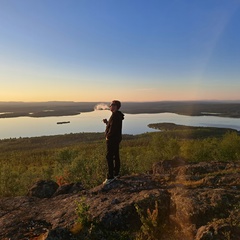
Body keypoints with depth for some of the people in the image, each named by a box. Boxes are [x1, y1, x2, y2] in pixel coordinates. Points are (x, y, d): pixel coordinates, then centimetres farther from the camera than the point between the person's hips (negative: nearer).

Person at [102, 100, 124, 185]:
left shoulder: (115, 115, -19)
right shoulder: (118, 115, 13)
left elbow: (113, 128, -25)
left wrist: (108, 136, -14)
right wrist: (107, 122, 5)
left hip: (112, 139, -11)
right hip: (116, 139, 11)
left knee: (109, 157, -7)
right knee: (116, 156, 16)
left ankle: (110, 177, -2)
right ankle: (116, 173, 27)